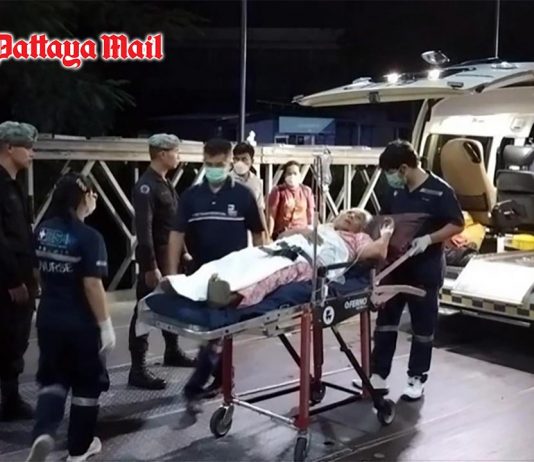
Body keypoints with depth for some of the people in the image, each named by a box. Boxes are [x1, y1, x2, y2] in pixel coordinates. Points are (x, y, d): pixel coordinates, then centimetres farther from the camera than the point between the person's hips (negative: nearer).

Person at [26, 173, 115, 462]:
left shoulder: (42, 231, 0)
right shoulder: (89, 237, -18)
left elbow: (38, 271, 11)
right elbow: (92, 286, -20)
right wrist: (105, 325, -14)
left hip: (48, 318, 5)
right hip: (81, 322, -5)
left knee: (52, 378, 19)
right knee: (87, 384, 13)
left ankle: (43, 433, -2)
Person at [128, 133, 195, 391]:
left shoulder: (165, 183, 13)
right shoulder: (146, 186, -16)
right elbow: (144, 230, -22)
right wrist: (150, 266, -25)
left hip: (170, 256, 9)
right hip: (155, 259, -9)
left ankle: (172, 352, 36)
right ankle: (138, 370, 1)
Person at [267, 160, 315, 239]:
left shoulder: (306, 191, 8)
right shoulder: (278, 191, -2)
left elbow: (310, 215, 12)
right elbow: (271, 216, -4)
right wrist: (269, 236, -10)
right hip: (281, 235, -2)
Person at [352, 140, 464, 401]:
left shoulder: (439, 190, -12)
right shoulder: (396, 192, 7)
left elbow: (457, 225, -13)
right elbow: (385, 221, 18)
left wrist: (428, 239, -24)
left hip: (425, 269, -6)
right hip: (395, 266, 6)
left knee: (423, 326, 7)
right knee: (385, 321, 9)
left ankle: (417, 379, 18)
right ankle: (378, 375, 18)